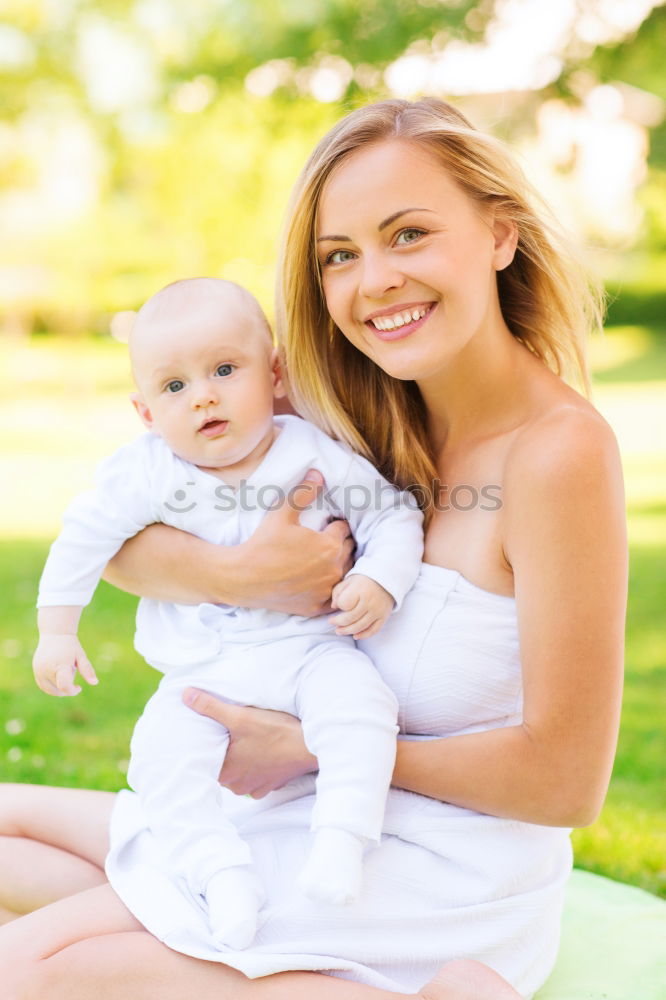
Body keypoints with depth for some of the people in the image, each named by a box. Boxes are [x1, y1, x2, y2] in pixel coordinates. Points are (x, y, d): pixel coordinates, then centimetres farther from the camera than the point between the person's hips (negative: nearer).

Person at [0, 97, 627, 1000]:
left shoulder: (558, 450, -20)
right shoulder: (369, 425, 2)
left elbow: (566, 781, -19)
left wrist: (317, 748, -12)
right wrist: (239, 574, -22)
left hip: (450, 883, -8)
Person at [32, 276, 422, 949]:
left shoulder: (314, 454, -8)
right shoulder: (145, 473, -6)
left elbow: (393, 515, -1)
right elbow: (83, 539, 4)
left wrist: (379, 581, -19)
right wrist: (57, 630, 3)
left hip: (307, 649, -1)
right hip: (204, 672, 2)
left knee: (356, 702, -30)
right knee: (161, 755, -20)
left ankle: (340, 843, -24)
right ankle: (222, 875, -15)